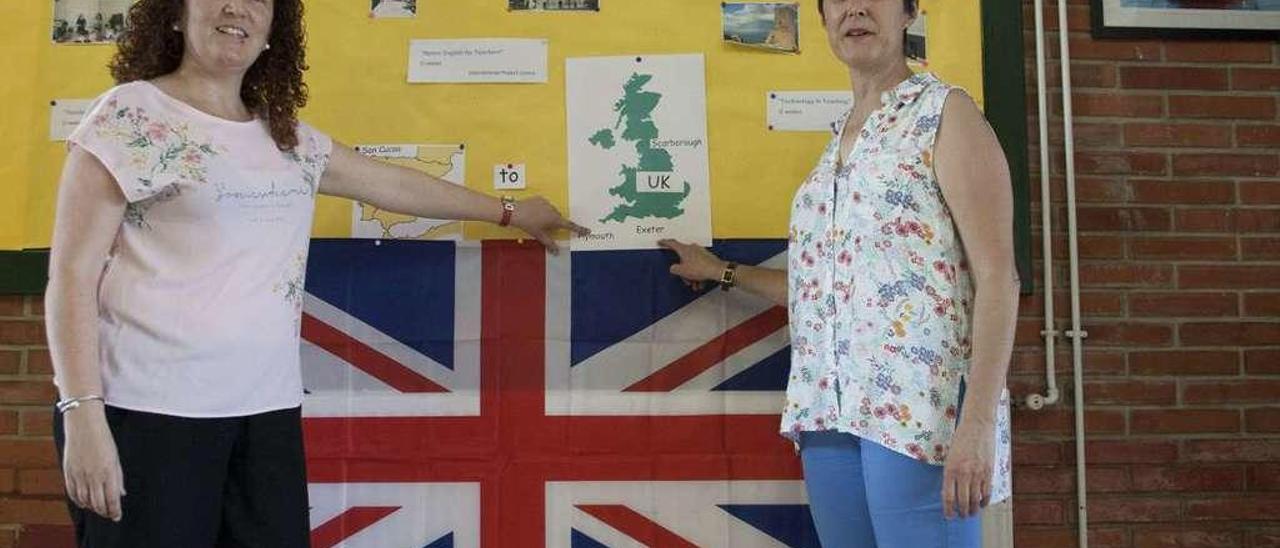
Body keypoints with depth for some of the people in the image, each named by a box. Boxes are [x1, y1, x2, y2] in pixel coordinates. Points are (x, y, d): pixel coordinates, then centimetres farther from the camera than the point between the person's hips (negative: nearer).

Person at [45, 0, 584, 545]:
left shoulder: (290, 139, 14)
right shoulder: (129, 115, -4)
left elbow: (391, 183, 26)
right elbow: (72, 274, -7)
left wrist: (509, 211, 33)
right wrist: (82, 414, -15)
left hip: (267, 406, 6)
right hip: (147, 407, -5)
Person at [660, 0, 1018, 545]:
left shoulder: (946, 112, -1)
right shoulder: (841, 138, 19)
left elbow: (996, 276, -10)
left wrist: (979, 420, -19)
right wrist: (723, 273, 30)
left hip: (918, 404, -6)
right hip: (830, 408, 7)